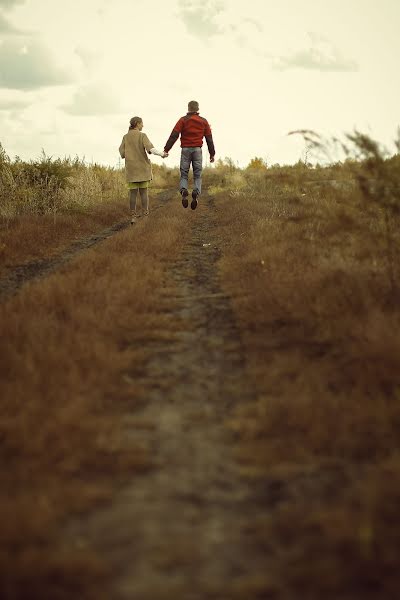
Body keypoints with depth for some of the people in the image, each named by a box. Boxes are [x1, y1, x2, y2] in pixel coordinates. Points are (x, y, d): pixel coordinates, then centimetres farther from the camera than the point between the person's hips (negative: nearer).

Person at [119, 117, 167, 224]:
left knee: (133, 193, 3)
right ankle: (145, 215, 1)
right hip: (143, 168, -2)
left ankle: (133, 217, -2)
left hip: (131, 169, 2)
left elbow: (122, 154, 1)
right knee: (144, 192, 5)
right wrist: (162, 153, -14)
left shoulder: (125, 137, 4)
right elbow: (150, 149, -20)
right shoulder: (142, 136, -7)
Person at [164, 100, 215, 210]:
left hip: (185, 150, -1)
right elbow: (209, 138, 7)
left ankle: (184, 191, -22)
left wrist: (166, 149, -12)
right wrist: (212, 154, 13)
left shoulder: (183, 120, 0)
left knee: (184, 175, 7)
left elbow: (174, 135, -9)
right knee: (197, 175, 5)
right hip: (198, 150, 1)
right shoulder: (203, 121, 8)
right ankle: (196, 193, -22)